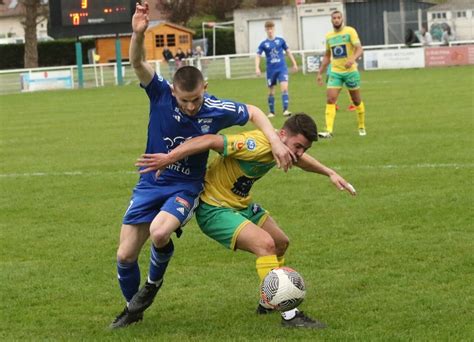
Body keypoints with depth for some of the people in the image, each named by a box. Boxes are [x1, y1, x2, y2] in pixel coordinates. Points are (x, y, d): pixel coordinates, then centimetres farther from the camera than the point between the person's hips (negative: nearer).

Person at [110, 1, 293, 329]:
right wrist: (138, 34, -51)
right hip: (150, 183, 2)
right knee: (125, 255, 0)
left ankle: (154, 282, 0)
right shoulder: (161, 93, -17)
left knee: (159, 232, -33)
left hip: (186, 188, -2)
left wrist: (276, 143, -13)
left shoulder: (216, 110, -16)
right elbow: (138, 62, -31)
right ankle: (133, 309, 29)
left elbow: (254, 113, 1)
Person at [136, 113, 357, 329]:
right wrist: (169, 158, -40)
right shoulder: (258, 146, -31)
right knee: (265, 244, -26)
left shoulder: (282, 145, -2)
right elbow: (211, 141, -37)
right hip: (214, 210, -10)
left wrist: (330, 173, 21)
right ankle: (289, 315, -20)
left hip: (242, 205, 10)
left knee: (281, 243, 21)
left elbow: (301, 159, 23)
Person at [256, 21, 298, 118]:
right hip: (271, 70, 1)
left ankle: (285, 110, -20)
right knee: (271, 92, 9)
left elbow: (288, 52, 13)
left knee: (284, 88, -17)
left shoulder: (280, 40, 3)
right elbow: (258, 56, 0)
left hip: (282, 68, -1)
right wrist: (257, 68, -16)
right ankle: (271, 112, 21)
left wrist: (294, 64, 15)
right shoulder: (263, 44, 1)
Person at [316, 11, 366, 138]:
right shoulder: (329, 36, 9)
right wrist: (320, 73, 15)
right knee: (330, 100, -13)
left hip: (350, 71, -3)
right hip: (335, 73, 3)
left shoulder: (350, 31, -6)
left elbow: (359, 49, -15)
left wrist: (353, 59, -34)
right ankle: (329, 131, -18)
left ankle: (362, 128, 27)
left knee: (356, 101, 9)